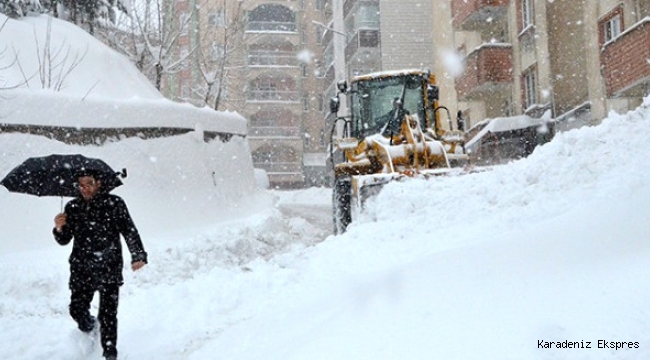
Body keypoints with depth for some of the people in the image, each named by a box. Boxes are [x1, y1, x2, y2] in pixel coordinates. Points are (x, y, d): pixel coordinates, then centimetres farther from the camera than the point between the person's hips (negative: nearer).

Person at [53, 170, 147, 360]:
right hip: (81, 270, 3)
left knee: (108, 314, -4)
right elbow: (64, 240, 13)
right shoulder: (72, 207, 8)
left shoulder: (114, 203, -3)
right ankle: (90, 330, 35)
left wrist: (138, 255, -15)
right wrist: (59, 228, -9)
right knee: (77, 309, 2)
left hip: (109, 269, -3)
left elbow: (129, 231, -5)